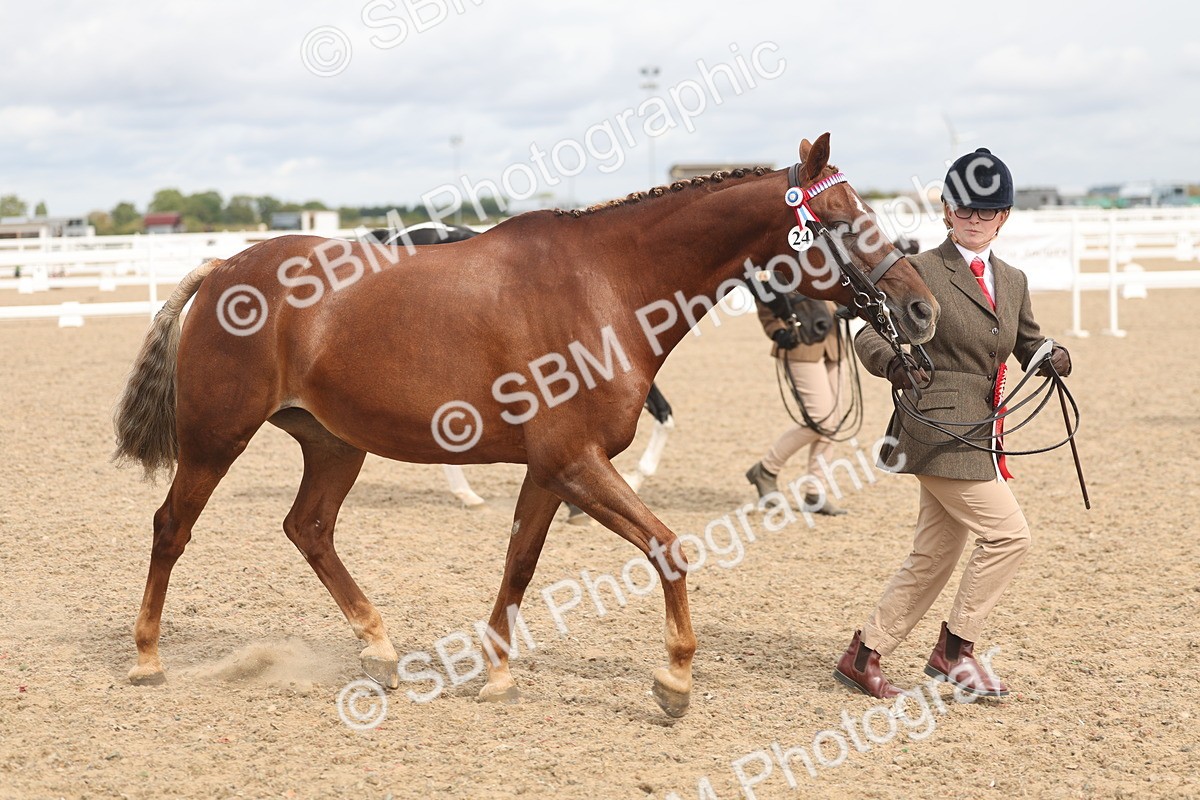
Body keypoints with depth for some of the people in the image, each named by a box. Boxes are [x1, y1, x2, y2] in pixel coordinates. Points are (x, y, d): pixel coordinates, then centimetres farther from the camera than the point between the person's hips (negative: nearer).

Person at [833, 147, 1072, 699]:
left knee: (933, 558, 11)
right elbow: (871, 333, -10)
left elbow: (1028, 345, 21)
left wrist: (1053, 358, -2)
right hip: (938, 429, -8)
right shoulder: (923, 271, -6)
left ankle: (863, 657, 20)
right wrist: (893, 363, -31)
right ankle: (954, 649, 1)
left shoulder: (1012, 282, 15)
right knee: (1009, 534, -12)